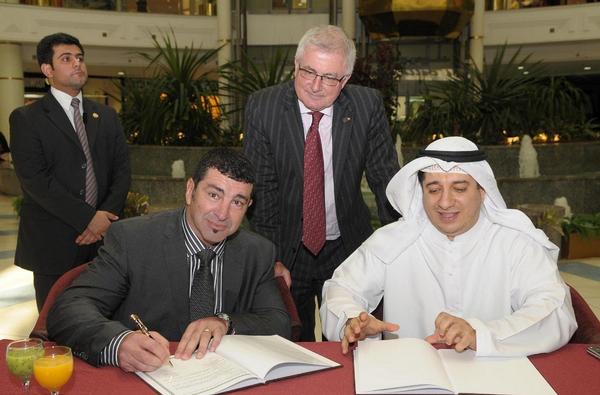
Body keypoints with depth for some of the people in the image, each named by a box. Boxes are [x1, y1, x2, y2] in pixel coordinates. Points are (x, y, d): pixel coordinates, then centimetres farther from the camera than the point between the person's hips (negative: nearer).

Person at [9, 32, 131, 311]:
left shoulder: (106, 116, 14)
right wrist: (87, 218, -15)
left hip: (103, 239, 4)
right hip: (53, 244, -3)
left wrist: (107, 216, -9)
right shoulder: (26, 119, 0)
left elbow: (122, 170, 8)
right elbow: (35, 179, -11)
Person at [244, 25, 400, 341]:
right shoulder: (262, 108, -11)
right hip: (286, 249, 0)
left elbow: (385, 179, -3)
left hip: (347, 248, 1)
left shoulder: (368, 106, -9)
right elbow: (261, 189, -10)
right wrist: (272, 259, -15)